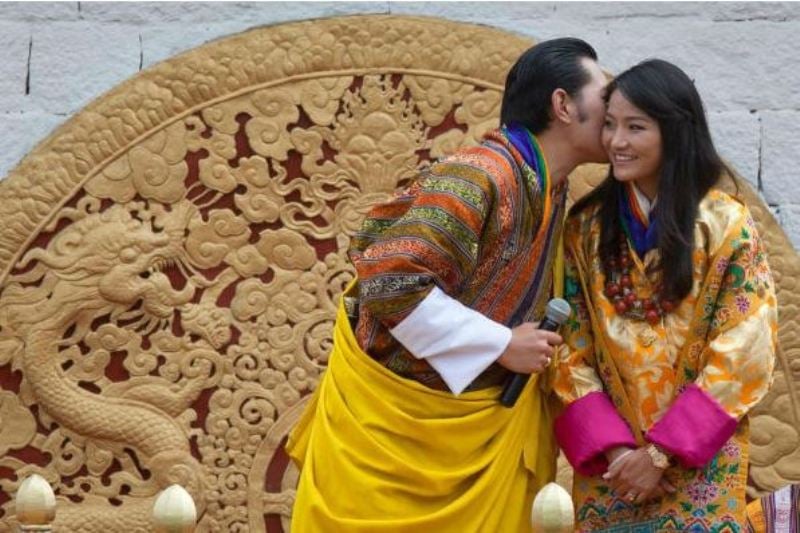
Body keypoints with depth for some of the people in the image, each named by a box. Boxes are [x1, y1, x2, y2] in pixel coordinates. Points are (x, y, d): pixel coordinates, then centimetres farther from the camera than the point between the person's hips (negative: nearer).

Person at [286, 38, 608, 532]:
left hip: (479, 421, 8)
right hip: (392, 414, -8)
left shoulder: (549, 188, 4)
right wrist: (500, 346, -22)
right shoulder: (477, 177, -24)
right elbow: (389, 282, -29)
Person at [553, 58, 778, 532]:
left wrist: (662, 452, -13)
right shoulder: (587, 226, 2)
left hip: (699, 471, -2)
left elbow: (742, 356, -9)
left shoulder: (727, 225, -7)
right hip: (608, 465, 3)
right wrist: (610, 447, -12)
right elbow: (573, 351, 1)